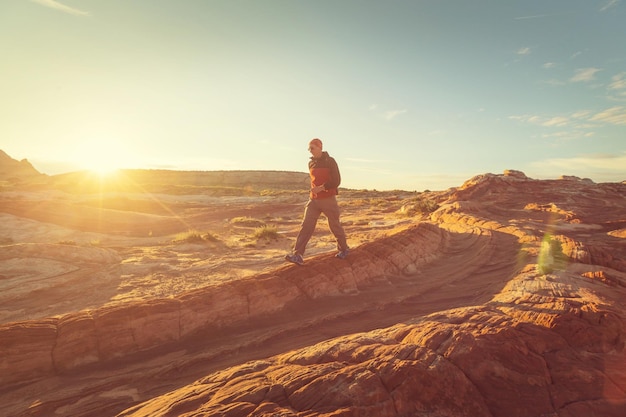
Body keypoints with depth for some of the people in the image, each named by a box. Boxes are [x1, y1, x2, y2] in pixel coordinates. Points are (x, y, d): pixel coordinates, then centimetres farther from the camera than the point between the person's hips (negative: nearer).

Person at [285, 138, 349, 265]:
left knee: (335, 226, 7)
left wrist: (321, 188, -22)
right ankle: (297, 255, -12)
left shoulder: (330, 161, -8)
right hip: (314, 200, 5)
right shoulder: (311, 163, 11)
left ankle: (344, 249, 30)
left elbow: (336, 181, -13)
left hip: (328, 199, -5)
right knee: (306, 226, -7)